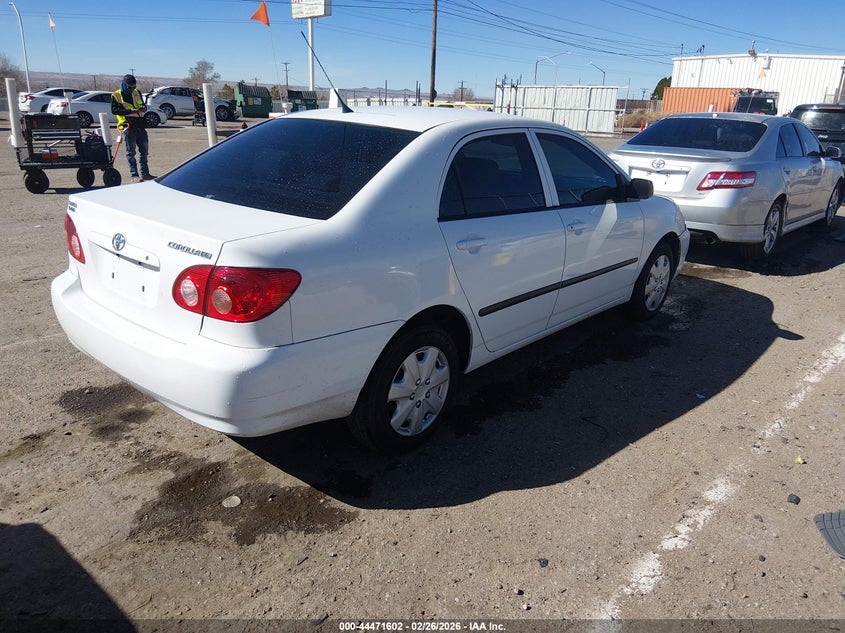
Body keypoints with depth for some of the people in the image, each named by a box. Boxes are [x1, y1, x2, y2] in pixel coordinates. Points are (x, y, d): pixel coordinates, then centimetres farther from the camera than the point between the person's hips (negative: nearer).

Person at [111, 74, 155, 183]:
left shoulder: (137, 92, 16)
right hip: (128, 127, -6)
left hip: (140, 126, 6)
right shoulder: (116, 95, -1)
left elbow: (142, 104, 25)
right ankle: (134, 175, -1)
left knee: (144, 150, 9)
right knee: (131, 152, -3)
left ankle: (144, 173, 18)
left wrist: (143, 107, 0)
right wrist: (130, 111, -19)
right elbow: (114, 110, -8)